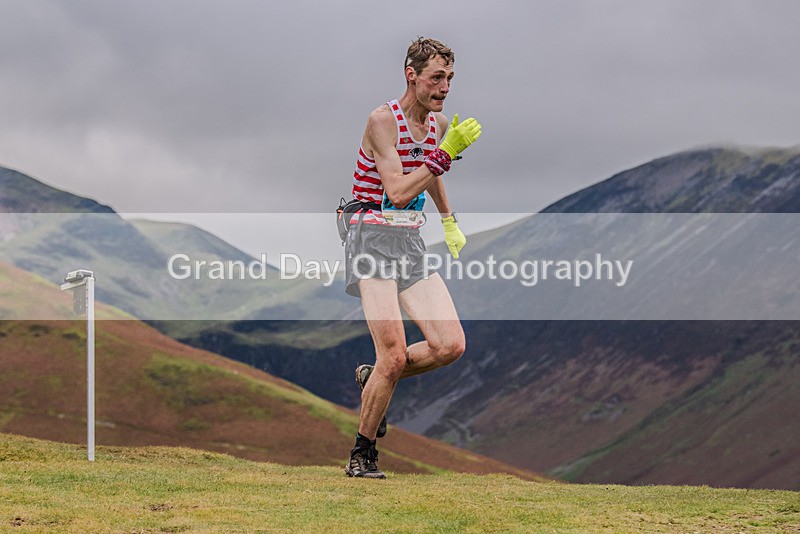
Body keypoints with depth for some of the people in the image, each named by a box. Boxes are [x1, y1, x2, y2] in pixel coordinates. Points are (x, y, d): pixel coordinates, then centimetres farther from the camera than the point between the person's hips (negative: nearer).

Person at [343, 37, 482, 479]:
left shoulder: (438, 123, 9)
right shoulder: (383, 120, -14)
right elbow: (398, 192, -23)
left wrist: (448, 221, 33)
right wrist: (447, 153, -25)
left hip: (412, 242, 7)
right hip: (373, 238, -7)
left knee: (450, 346, -8)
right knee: (394, 355, -15)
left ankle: (373, 380, 17)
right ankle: (362, 454, 2)